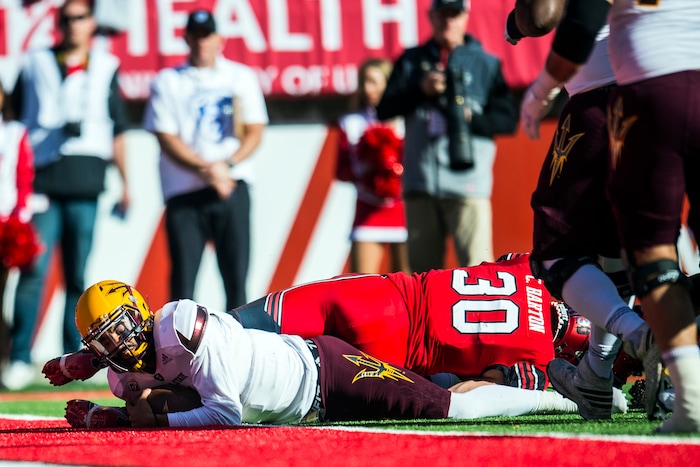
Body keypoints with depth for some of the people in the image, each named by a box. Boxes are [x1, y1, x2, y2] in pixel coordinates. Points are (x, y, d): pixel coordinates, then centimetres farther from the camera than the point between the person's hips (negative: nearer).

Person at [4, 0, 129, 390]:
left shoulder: (105, 69, 14)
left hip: (85, 183, 1)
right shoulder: (36, 65, 11)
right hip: (43, 179, -1)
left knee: (78, 275, 3)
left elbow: (117, 131, 16)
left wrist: (125, 183, 12)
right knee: (34, 271, -10)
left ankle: (73, 359, 8)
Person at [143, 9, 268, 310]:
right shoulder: (168, 82, 8)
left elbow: (254, 132, 6)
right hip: (184, 192, -1)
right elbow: (166, 139, -1)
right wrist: (206, 169, -14)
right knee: (183, 276, -4)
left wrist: (227, 165, -11)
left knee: (236, 273, -3)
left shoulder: (241, 77, 13)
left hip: (232, 186, 1)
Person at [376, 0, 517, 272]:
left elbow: (508, 119, 4)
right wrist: (420, 90, -9)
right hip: (420, 183, 3)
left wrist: (471, 119, -13)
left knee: (477, 267, -13)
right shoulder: (411, 61, 16)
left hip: (468, 182, -3)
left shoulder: (486, 64, 9)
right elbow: (384, 111, 6)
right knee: (422, 267, 6)